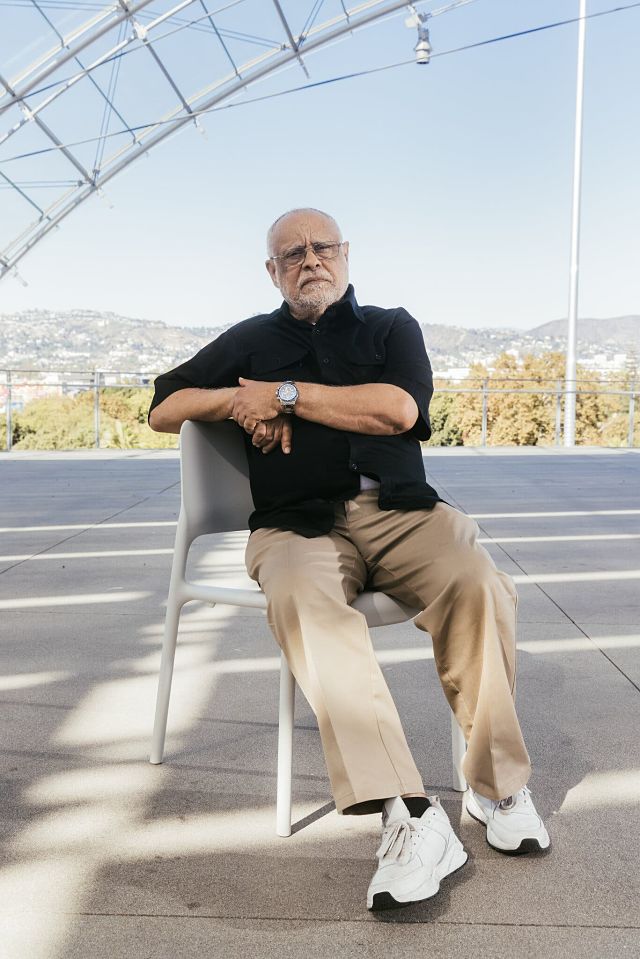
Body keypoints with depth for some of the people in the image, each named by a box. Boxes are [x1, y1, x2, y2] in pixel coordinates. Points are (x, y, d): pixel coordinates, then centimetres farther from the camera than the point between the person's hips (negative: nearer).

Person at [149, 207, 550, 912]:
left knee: (479, 586, -30)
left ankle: (498, 786, -14)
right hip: (298, 524, 0)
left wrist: (282, 393, 0)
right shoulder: (251, 340, 24)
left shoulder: (391, 326, 19)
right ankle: (408, 815, -40)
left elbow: (399, 408, -3)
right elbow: (164, 409, 23)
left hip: (398, 509, 1)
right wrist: (240, 400, 4)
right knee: (301, 599, -36)